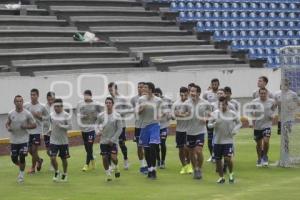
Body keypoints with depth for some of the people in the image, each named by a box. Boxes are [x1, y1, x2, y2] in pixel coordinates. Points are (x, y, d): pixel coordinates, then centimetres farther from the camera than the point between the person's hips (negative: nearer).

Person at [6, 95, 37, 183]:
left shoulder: (27, 114, -7)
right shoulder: (11, 114, 0)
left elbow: (34, 125, 0)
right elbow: (7, 123, 14)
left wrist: (26, 126, -17)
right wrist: (8, 128, -9)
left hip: (24, 139, -3)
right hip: (13, 140, 3)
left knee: (22, 158, -9)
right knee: (14, 159, 5)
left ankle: (21, 174, 9)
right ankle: (21, 167, 37)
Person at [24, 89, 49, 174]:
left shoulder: (42, 107, -5)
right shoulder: (26, 106, -1)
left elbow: (47, 116, 5)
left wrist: (40, 117, -13)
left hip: (37, 131, -3)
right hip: (28, 130, 3)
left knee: (34, 149, -6)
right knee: (30, 150, 9)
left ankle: (33, 167, 10)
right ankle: (39, 160, 36)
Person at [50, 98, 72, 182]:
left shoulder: (66, 115, -9)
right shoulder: (52, 115, 2)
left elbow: (70, 126, -13)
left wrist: (61, 126, -22)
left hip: (63, 141, -2)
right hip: (53, 140, 2)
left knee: (64, 158, 9)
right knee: (53, 158, -10)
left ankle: (64, 174, 29)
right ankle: (56, 172, 14)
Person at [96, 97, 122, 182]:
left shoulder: (117, 116, -6)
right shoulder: (101, 115, 0)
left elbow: (119, 129, -6)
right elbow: (97, 123, 17)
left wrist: (113, 139, -12)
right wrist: (98, 131, -4)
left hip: (113, 141, -2)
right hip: (103, 141, 2)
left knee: (113, 157, -15)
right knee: (104, 158, 1)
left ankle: (116, 167, 19)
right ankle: (108, 174, 19)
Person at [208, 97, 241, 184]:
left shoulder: (232, 114, -3)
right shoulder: (215, 113, 1)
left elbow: (239, 123, 8)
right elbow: (209, 124, 5)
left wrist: (235, 130, -9)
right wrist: (214, 124, -17)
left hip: (228, 140, -3)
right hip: (217, 140, 3)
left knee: (228, 158, -16)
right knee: (218, 160, 7)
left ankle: (231, 173, 12)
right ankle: (221, 177, 25)